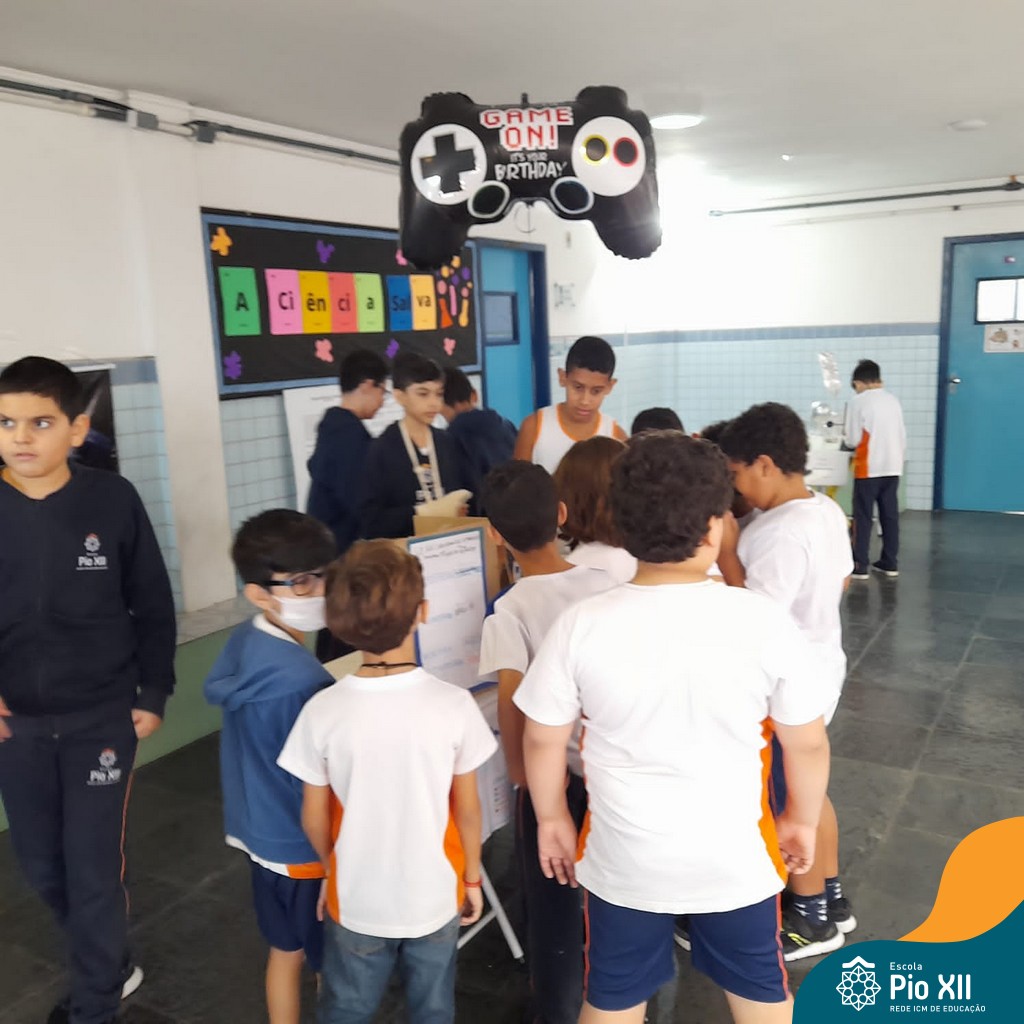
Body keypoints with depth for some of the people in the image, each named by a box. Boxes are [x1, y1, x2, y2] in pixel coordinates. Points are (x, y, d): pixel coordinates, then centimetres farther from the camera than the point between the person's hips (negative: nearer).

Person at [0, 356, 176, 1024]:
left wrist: (153, 693, -2)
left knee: (94, 867, 5)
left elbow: (153, 605, -2)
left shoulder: (113, 500, -12)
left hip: (102, 715, -3)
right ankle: (111, 965, 43)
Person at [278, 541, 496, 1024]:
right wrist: (472, 878, 8)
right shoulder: (454, 705, -21)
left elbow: (314, 818, -8)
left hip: (356, 901, 0)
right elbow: (468, 809, -10)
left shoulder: (322, 711, -20)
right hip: (435, 896, 0)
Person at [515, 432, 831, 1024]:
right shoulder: (766, 622, -20)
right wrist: (802, 819, 10)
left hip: (625, 859, 0)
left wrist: (552, 818, 10)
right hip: (735, 855, 0)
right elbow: (808, 743, -8)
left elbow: (543, 740, -8)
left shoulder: (581, 626, -19)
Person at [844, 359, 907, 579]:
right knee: (890, 515, 11)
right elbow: (902, 436, 11)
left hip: (869, 468, -6)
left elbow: (853, 440, -10)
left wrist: (845, 437, 12)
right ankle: (890, 563, 17)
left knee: (863, 516, 0)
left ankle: (860, 565, 1)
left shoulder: (859, 402, -10)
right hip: (893, 466, 6)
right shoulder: (893, 400, 7)